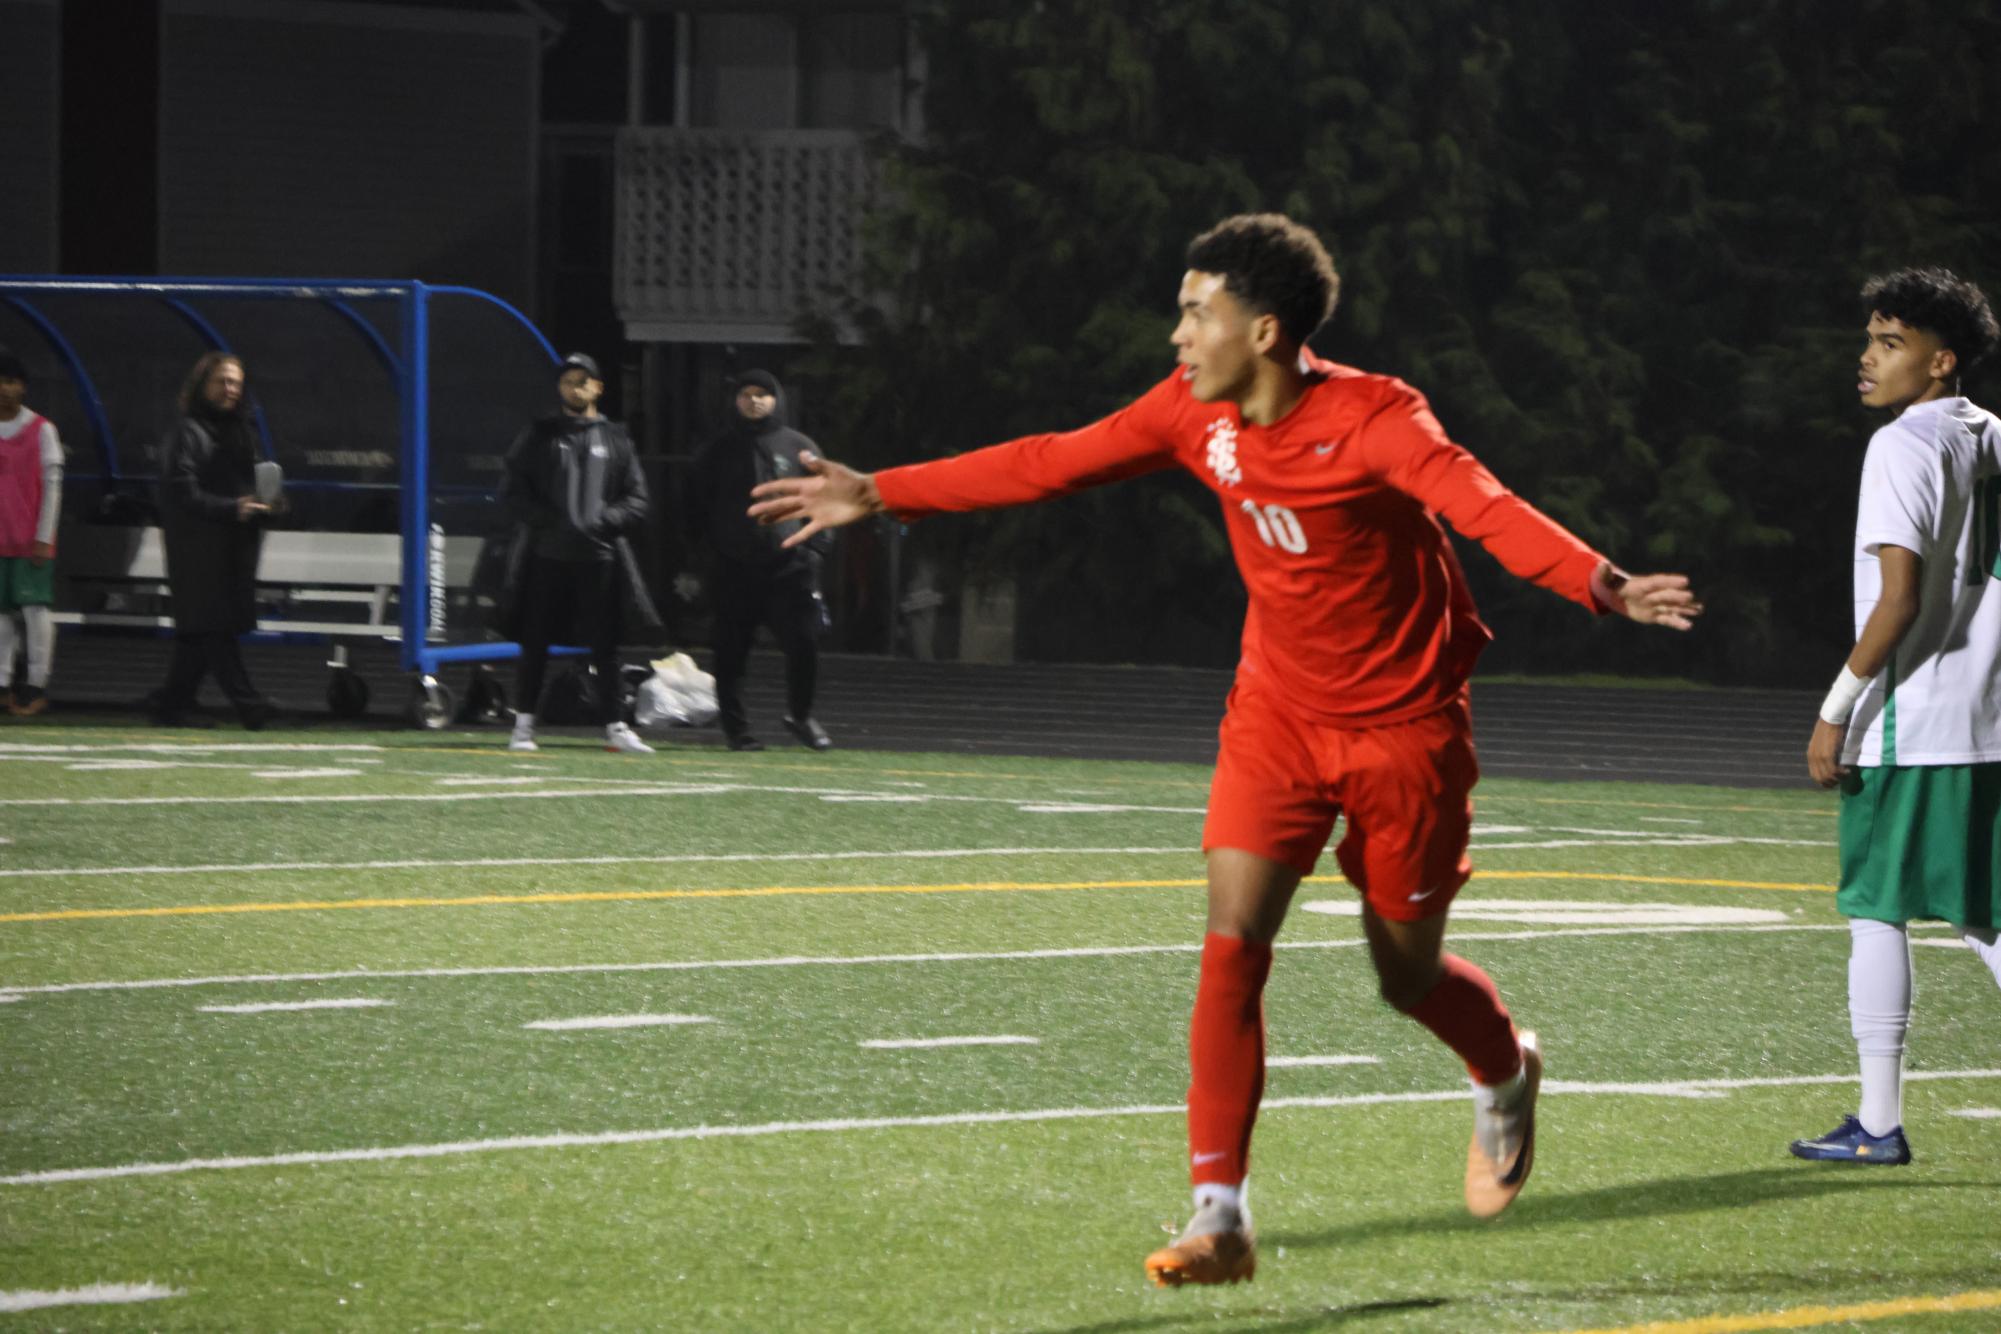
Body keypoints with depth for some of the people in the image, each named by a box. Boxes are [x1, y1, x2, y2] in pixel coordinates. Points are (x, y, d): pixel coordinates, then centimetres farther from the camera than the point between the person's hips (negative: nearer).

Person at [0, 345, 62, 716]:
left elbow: (52, 484, -2)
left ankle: (37, 684, -1)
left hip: (31, 541, -3)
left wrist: (44, 537, -8)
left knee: (35, 608, -5)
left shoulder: (41, 430, -1)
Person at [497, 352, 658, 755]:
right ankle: (524, 724, 8)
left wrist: (602, 521, -9)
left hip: (599, 557, 1)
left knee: (604, 646, 1)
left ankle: (614, 727, 3)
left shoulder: (616, 439, 12)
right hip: (546, 555, -1)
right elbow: (512, 492, 3)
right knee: (535, 643, 1)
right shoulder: (538, 437, 9)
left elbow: (636, 501, 9)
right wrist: (549, 521, -11)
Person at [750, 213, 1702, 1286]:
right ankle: (1220, 1216, -13)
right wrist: (880, 494, 6)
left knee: (1408, 973, 8)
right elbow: (1055, 463, 4)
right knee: (1231, 941, -13)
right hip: (1279, 715, 4)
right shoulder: (1197, 414, -5)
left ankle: (1507, 1077, 44)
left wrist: (1602, 585, -54)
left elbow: (1484, 506, -37)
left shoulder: (1372, 420, -23)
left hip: (1405, 728, -4)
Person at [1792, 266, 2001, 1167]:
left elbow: (1900, 597, -19)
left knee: (1876, 909, 0)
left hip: (1909, 722, -8)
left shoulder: (1903, 446, -12)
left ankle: (1878, 1124, 1)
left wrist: (1837, 709, -14)